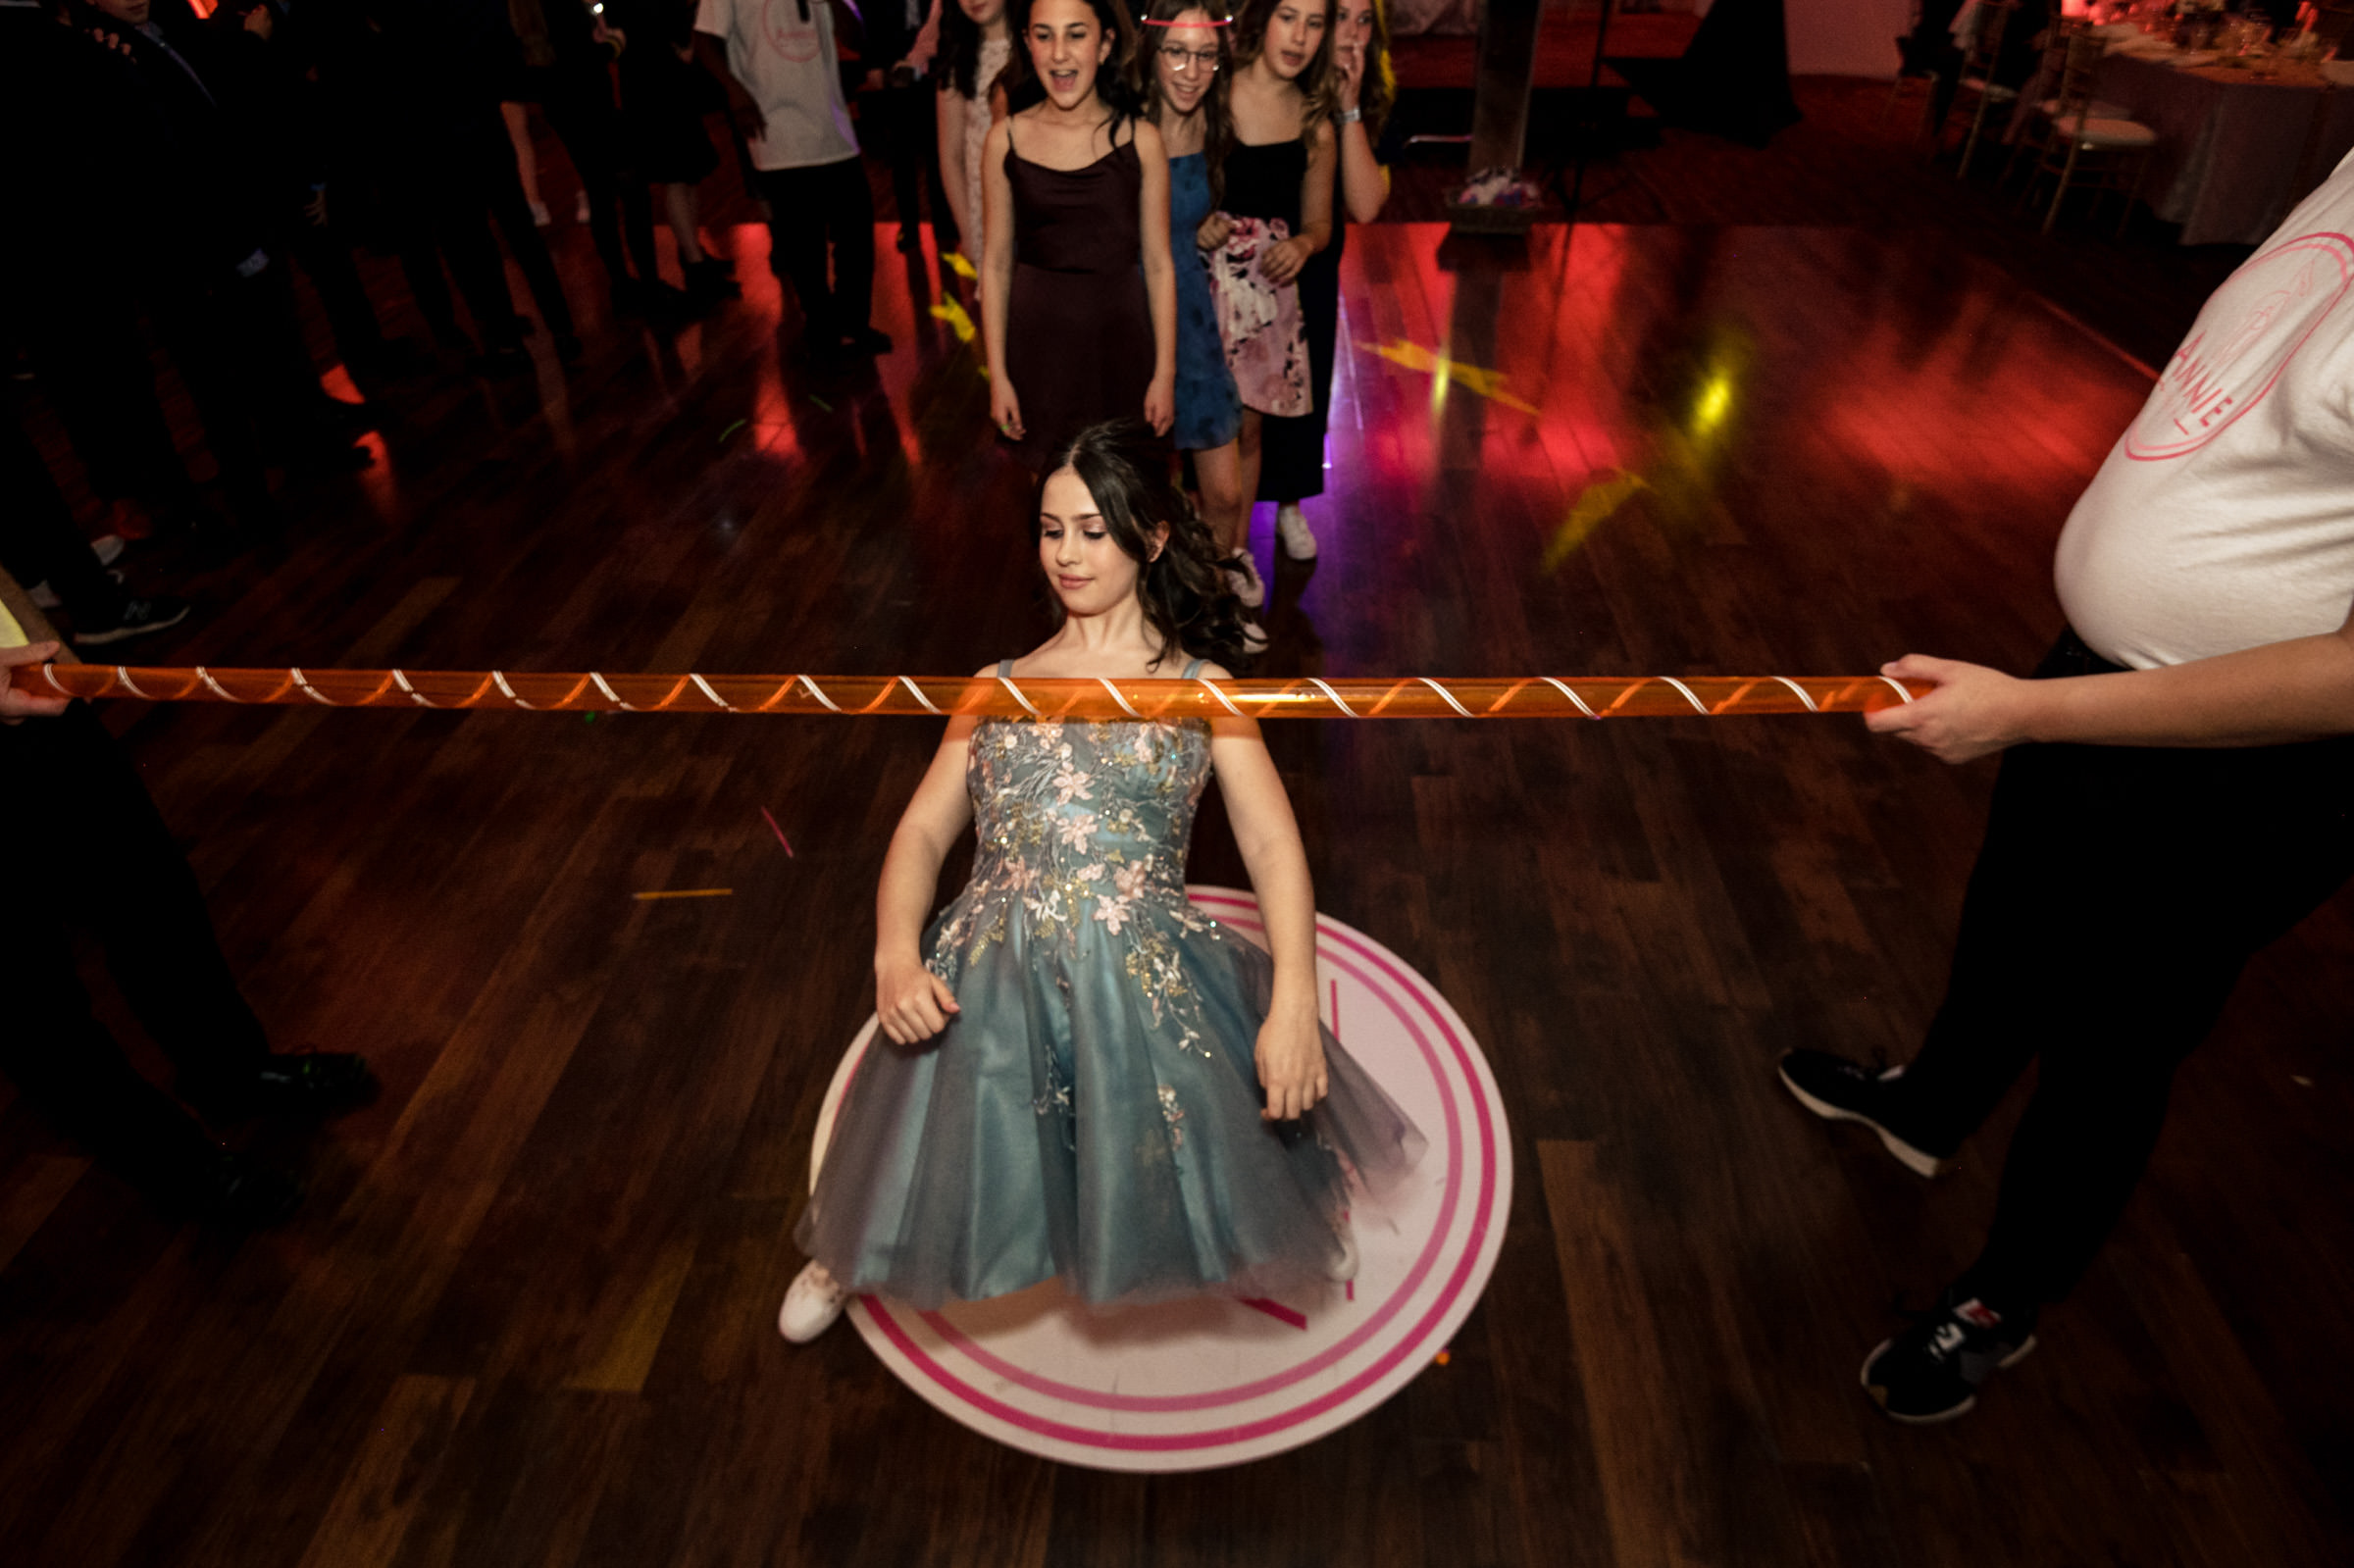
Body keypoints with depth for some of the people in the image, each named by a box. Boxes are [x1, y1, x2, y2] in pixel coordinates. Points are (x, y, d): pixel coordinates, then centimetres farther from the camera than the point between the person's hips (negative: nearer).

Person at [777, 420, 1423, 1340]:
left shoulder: (1201, 688, 12)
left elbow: (1271, 844, 1)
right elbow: (922, 830, 13)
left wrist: (1293, 999, -16)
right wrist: (896, 956, -9)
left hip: (1144, 971, -1)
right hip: (988, 976, 2)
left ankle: (1274, 1230, 27)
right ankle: (851, 1253, 32)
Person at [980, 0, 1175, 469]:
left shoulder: (1140, 140, -3)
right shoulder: (1006, 139, -1)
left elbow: (1158, 264, 0)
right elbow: (996, 263, 3)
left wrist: (1166, 372, -3)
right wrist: (997, 374, 1)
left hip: (1120, 341, 0)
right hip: (1038, 341, 1)